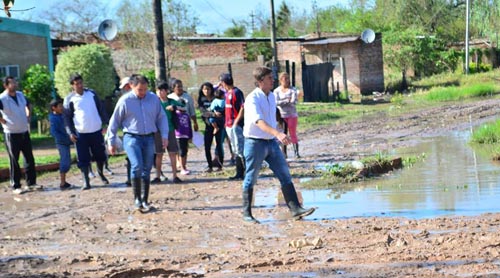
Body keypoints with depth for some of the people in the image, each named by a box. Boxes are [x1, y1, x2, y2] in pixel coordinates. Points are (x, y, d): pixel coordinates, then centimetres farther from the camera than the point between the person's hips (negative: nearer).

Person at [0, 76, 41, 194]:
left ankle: (31, 183, 19)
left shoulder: (20, 95, 5)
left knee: (30, 158, 9)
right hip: (11, 134, -6)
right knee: (14, 161, 1)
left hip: (24, 132, 6)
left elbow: (28, 104, 26)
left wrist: (28, 117, 14)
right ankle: (15, 186, 8)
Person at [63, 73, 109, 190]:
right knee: (83, 159, -2)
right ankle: (86, 182, 4)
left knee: (100, 155, 13)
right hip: (81, 133, -2)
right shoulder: (69, 99, -2)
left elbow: (100, 109, 12)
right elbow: (67, 117, 0)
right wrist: (70, 132, -7)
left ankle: (101, 174, 36)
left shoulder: (92, 94, 5)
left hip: (96, 131, 2)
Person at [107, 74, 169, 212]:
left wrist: (164, 135, 3)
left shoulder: (153, 98, 4)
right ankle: (137, 199, -10)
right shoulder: (125, 101, -6)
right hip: (132, 137, -4)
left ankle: (145, 201, 14)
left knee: (146, 170, 5)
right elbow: (114, 122, 2)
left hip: (149, 138, 4)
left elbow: (162, 117, 13)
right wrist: (111, 142, 3)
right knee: (137, 166, -21)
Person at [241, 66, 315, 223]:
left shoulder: (272, 96, 9)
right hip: (255, 143, -7)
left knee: (285, 175, 1)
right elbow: (258, 121, -32)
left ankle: (295, 209, 1)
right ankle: (246, 213, 15)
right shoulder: (252, 99, -17)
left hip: (272, 142, 7)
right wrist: (278, 134, -44)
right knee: (251, 179, 4)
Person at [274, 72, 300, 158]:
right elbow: (276, 102, -9)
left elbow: (294, 101, -10)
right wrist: (287, 101, -17)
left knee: (293, 134, -4)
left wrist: (282, 102, -14)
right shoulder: (277, 91, 3)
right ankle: (284, 153, 5)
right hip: (281, 115, 1)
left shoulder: (292, 90, 1)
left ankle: (296, 152, -4)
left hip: (292, 115, -1)